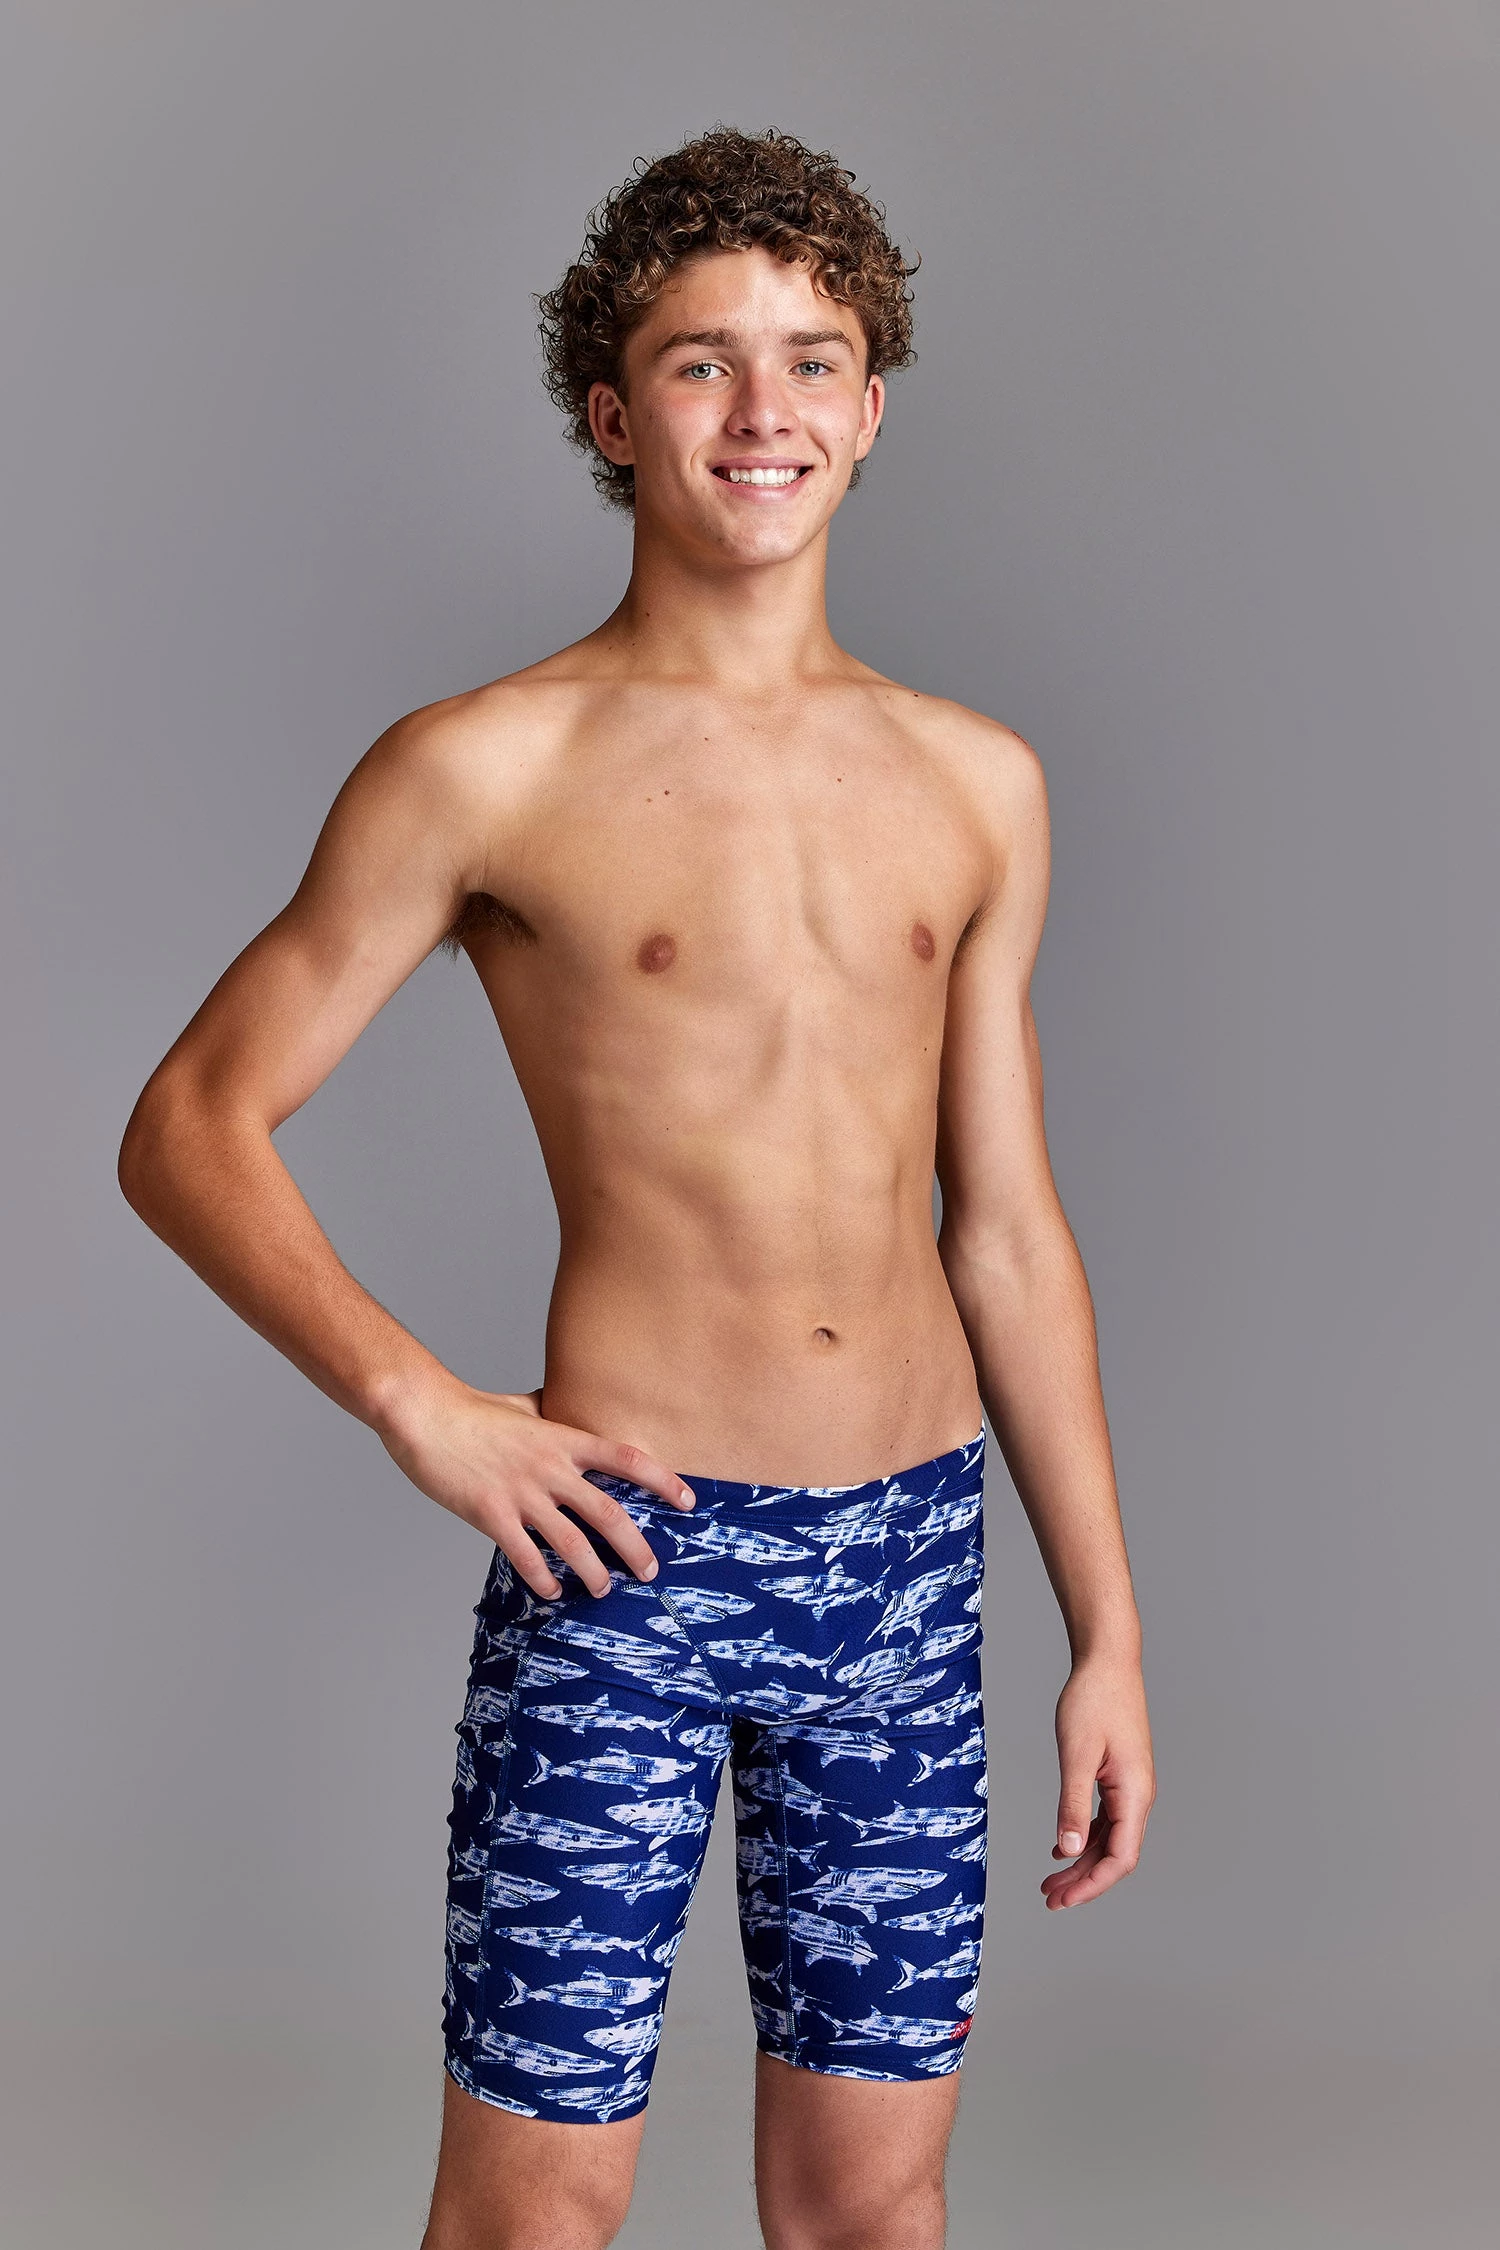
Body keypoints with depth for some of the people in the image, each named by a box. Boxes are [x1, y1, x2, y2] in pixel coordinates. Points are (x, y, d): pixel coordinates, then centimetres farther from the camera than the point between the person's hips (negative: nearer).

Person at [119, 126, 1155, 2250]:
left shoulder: (978, 784, 9)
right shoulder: (487, 773, -5)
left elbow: (1007, 1230, 12)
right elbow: (189, 1128, -1)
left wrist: (1109, 1626, 10)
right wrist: (417, 1405, -14)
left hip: (916, 1548, 4)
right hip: (627, 1546, -4)